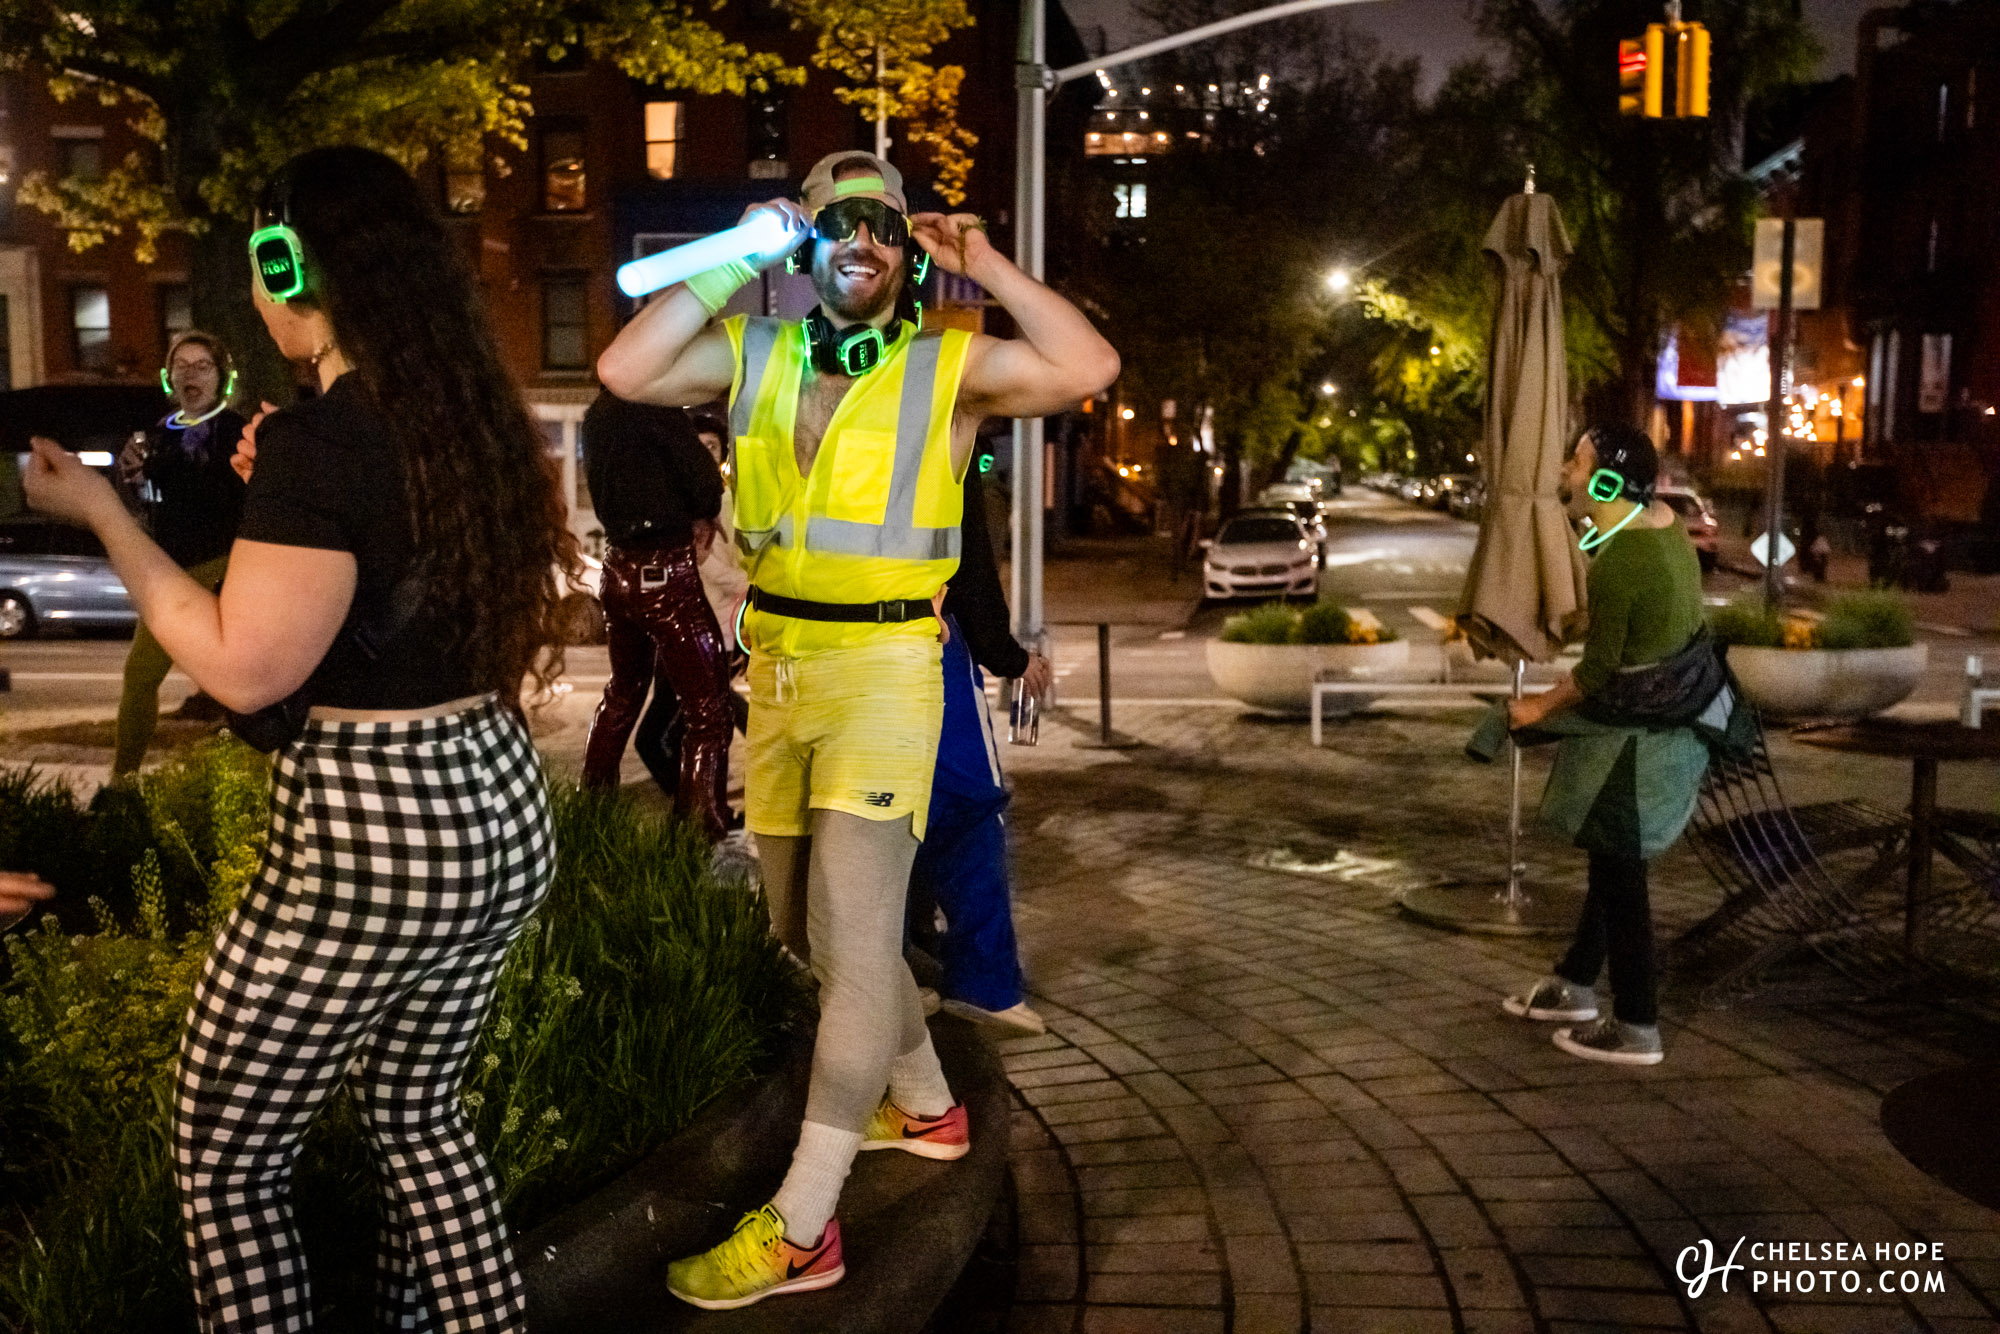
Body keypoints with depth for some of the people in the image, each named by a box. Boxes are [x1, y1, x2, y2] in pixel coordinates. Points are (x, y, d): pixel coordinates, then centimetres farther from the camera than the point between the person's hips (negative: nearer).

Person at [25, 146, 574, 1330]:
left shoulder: (318, 438, -17)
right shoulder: (472, 418, 7)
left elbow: (245, 669, -16)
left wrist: (100, 510, -6)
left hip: (374, 836, -9)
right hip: (499, 814, 9)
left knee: (226, 1159, 12)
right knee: (417, 1112, 26)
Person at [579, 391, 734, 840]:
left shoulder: (597, 413, 9)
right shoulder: (655, 404, -14)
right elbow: (705, 479, -15)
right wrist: (702, 514, 7)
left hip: (618, 564, 9)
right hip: (664, 570, -8)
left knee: (625, 686, 25)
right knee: (706, 703, -3)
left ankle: (593, 801, 35)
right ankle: (702, 827, -4)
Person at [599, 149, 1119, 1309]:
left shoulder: (952, 365, -3)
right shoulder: (755, 354, 8)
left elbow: (1090, 369, -17)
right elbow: (624, 372, -5)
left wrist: (985, 266, -12)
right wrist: (734, 263, -4)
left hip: (884, 664, -6)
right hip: (776, 660, 6)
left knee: (854, 934, -8)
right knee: (812, 929, 18)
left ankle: (803, 1228, 0)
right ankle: (925, 1104, 40)